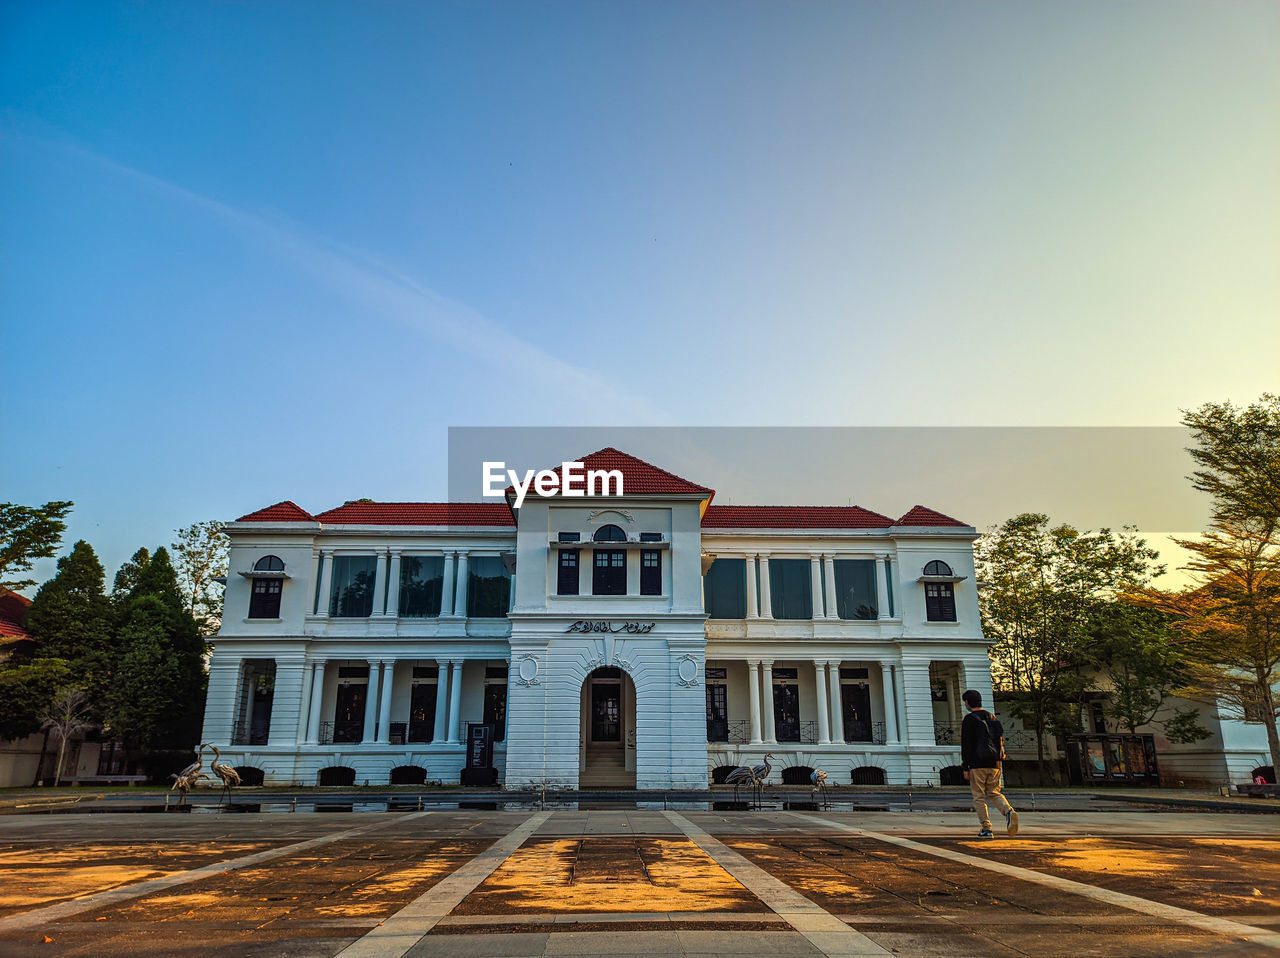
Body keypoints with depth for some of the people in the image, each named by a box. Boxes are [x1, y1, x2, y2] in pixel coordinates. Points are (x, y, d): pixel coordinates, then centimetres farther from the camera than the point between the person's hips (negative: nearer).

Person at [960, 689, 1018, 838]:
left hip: (977, 765, -6)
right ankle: (1009, 811, -14)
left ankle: (987, 829, 0)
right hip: (994, 764, 6)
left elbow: (966, 745, -12)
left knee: (979, 797, 3)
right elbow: (1001, 741, 17)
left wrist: (965, 768, -9)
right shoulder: (993, 718, 13)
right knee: (994, 793, 14)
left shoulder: (969, 720, -8)